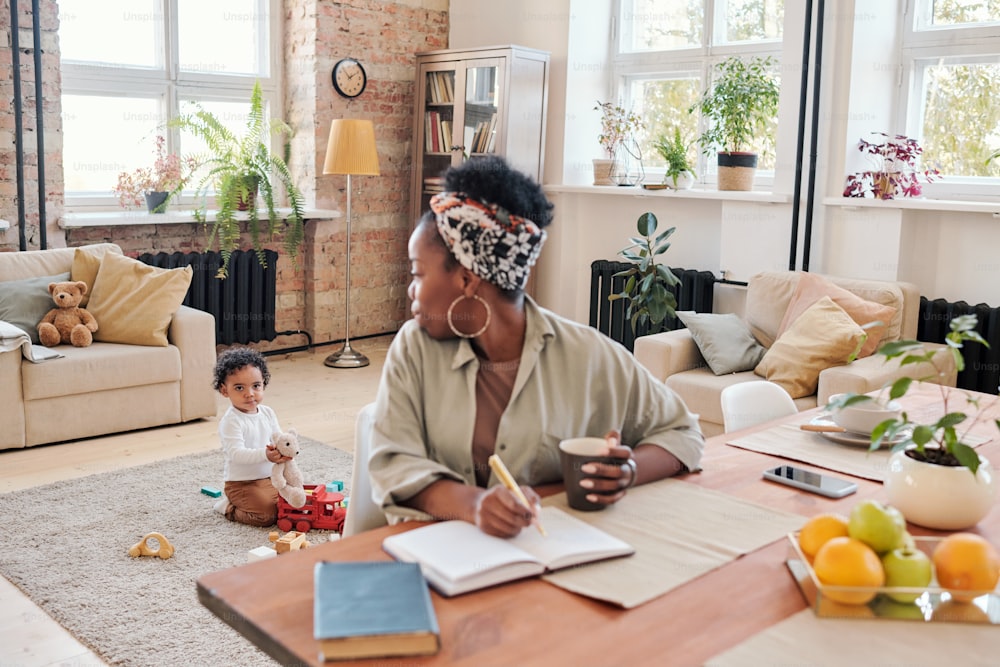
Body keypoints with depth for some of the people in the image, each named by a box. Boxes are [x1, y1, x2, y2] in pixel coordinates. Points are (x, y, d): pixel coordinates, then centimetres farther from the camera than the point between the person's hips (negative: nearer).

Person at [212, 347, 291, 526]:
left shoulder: (267, 413, 5)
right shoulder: (230, 422, -18)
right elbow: (236, 454, -27)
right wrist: (265, 455, -43)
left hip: (270, 476, 8)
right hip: (242, 483, -7)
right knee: (267, 515, -22)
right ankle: (227, 507, 4)